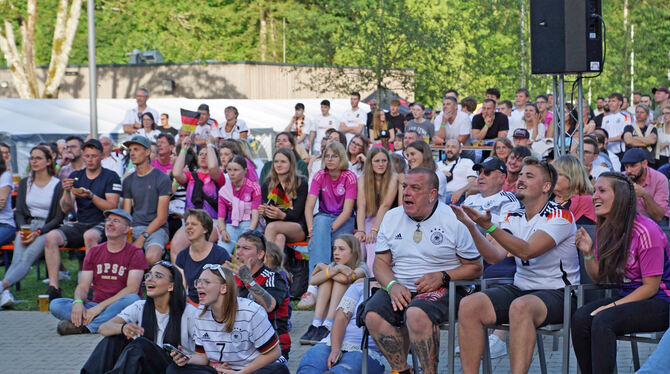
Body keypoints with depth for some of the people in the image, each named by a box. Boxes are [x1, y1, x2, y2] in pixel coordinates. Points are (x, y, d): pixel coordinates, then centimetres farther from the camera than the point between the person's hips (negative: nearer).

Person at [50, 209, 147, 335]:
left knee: (133, 299, -38)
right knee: (55, 305, -17)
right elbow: (83, 285, 7)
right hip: (95, 305, 4)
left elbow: (132, 289, -12)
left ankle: (86, 326, -35)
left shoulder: (135, 253, 0)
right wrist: (78, 302, -18)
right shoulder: (94, 252, 15)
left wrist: (101, 306, -21)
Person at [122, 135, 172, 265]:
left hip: (156, 229, -4)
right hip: (133, 228, 4)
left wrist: (142, 237, -15)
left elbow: (161, 218, -5)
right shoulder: (128, 180, 16)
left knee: (152, 258, -36)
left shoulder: (162, 179, -1)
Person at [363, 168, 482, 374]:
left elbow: (475, 267, 1)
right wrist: (392, 285, -10)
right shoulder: (391, 218, 12)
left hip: (440, 289, -5)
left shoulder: (454, 220, -2)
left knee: (416, 314, -37)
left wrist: (443, 277, -15)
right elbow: (381, 262, 12)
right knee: (373, 315, -25)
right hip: (399, 288, 5)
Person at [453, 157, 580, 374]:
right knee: (469, 305, -17)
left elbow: (526, 251, -23)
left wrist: (489, 226, -32)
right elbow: (494, 256, -3)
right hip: (520, 289, 6)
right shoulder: (514, 218, 12)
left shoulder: (560, 217, -9)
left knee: (520, 307, -38)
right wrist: (472, 227, -17)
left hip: (556, 293, -6)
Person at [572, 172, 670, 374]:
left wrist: (613, 305, -20)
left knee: (603, 320, -31)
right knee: (580, 318, -19)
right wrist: (588, 253, -6)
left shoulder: (645, 231, -18)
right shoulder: (605, 230, 6)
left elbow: (651, 287, -16)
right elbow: (599, 277, 12)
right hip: (628, 297, 7)